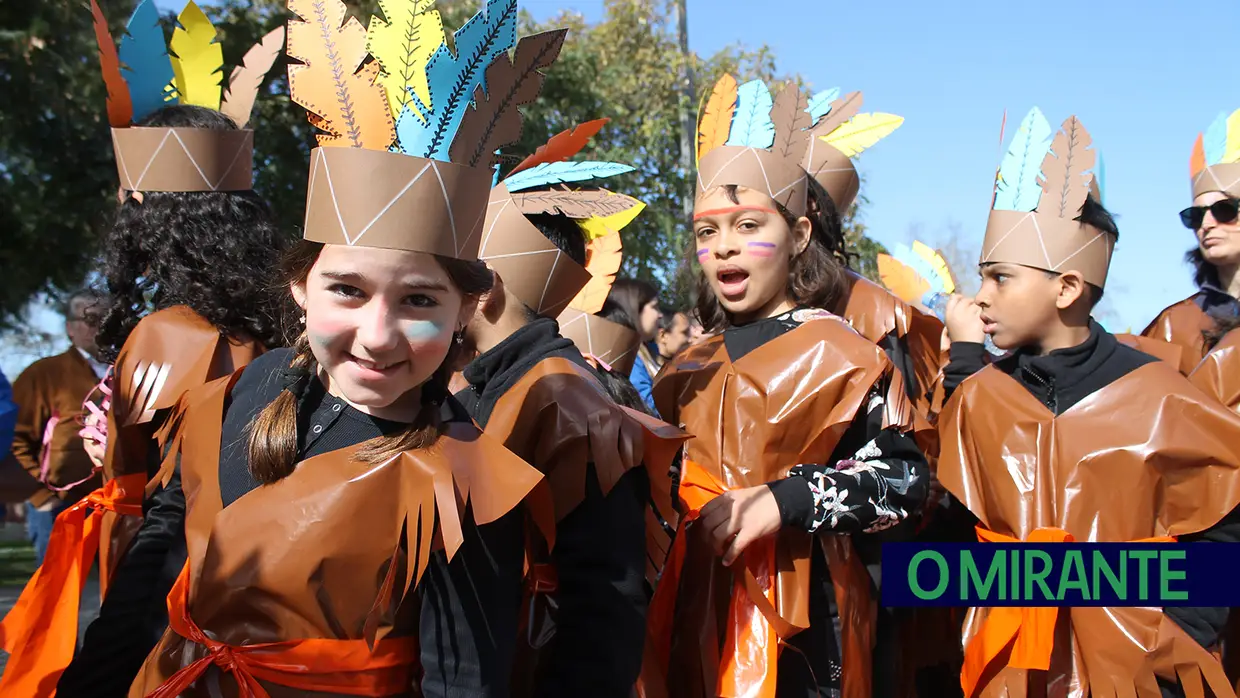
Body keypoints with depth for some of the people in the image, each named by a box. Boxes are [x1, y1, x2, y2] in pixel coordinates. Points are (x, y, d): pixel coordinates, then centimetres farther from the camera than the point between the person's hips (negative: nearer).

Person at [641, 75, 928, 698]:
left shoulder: (836, 354, -7)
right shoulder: (692, 372, 14)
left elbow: (903, 477, -13)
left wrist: (783, 500, -21)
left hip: (800, 618, -6)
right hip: (699, 614, 6)